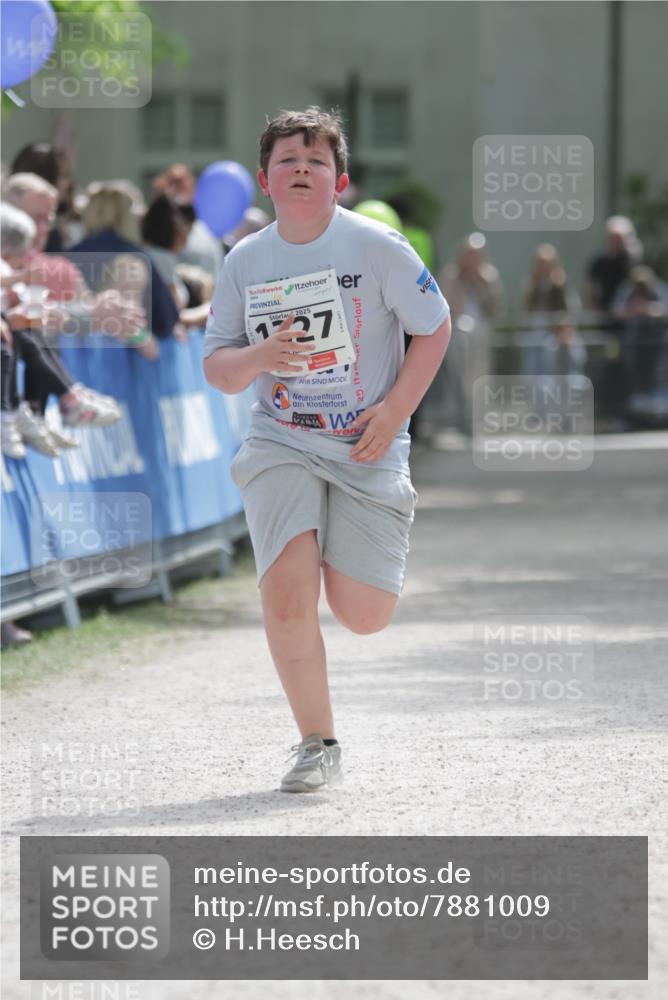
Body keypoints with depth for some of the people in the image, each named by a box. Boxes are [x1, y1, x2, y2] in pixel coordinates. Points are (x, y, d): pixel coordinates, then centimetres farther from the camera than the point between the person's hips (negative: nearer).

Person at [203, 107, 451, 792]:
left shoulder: (376, 246, -7)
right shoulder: (246, 262, 0)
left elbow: (435, 328, 1)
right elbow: (216, 368, 5)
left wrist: (395, 409, -9)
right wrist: (259, 358, -18)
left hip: (368, 448, -1)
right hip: (281, 444, 1)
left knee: (364, 617, -3)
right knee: (287, 598, -19)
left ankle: (343, 551, 35)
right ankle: (317, 746, -1)